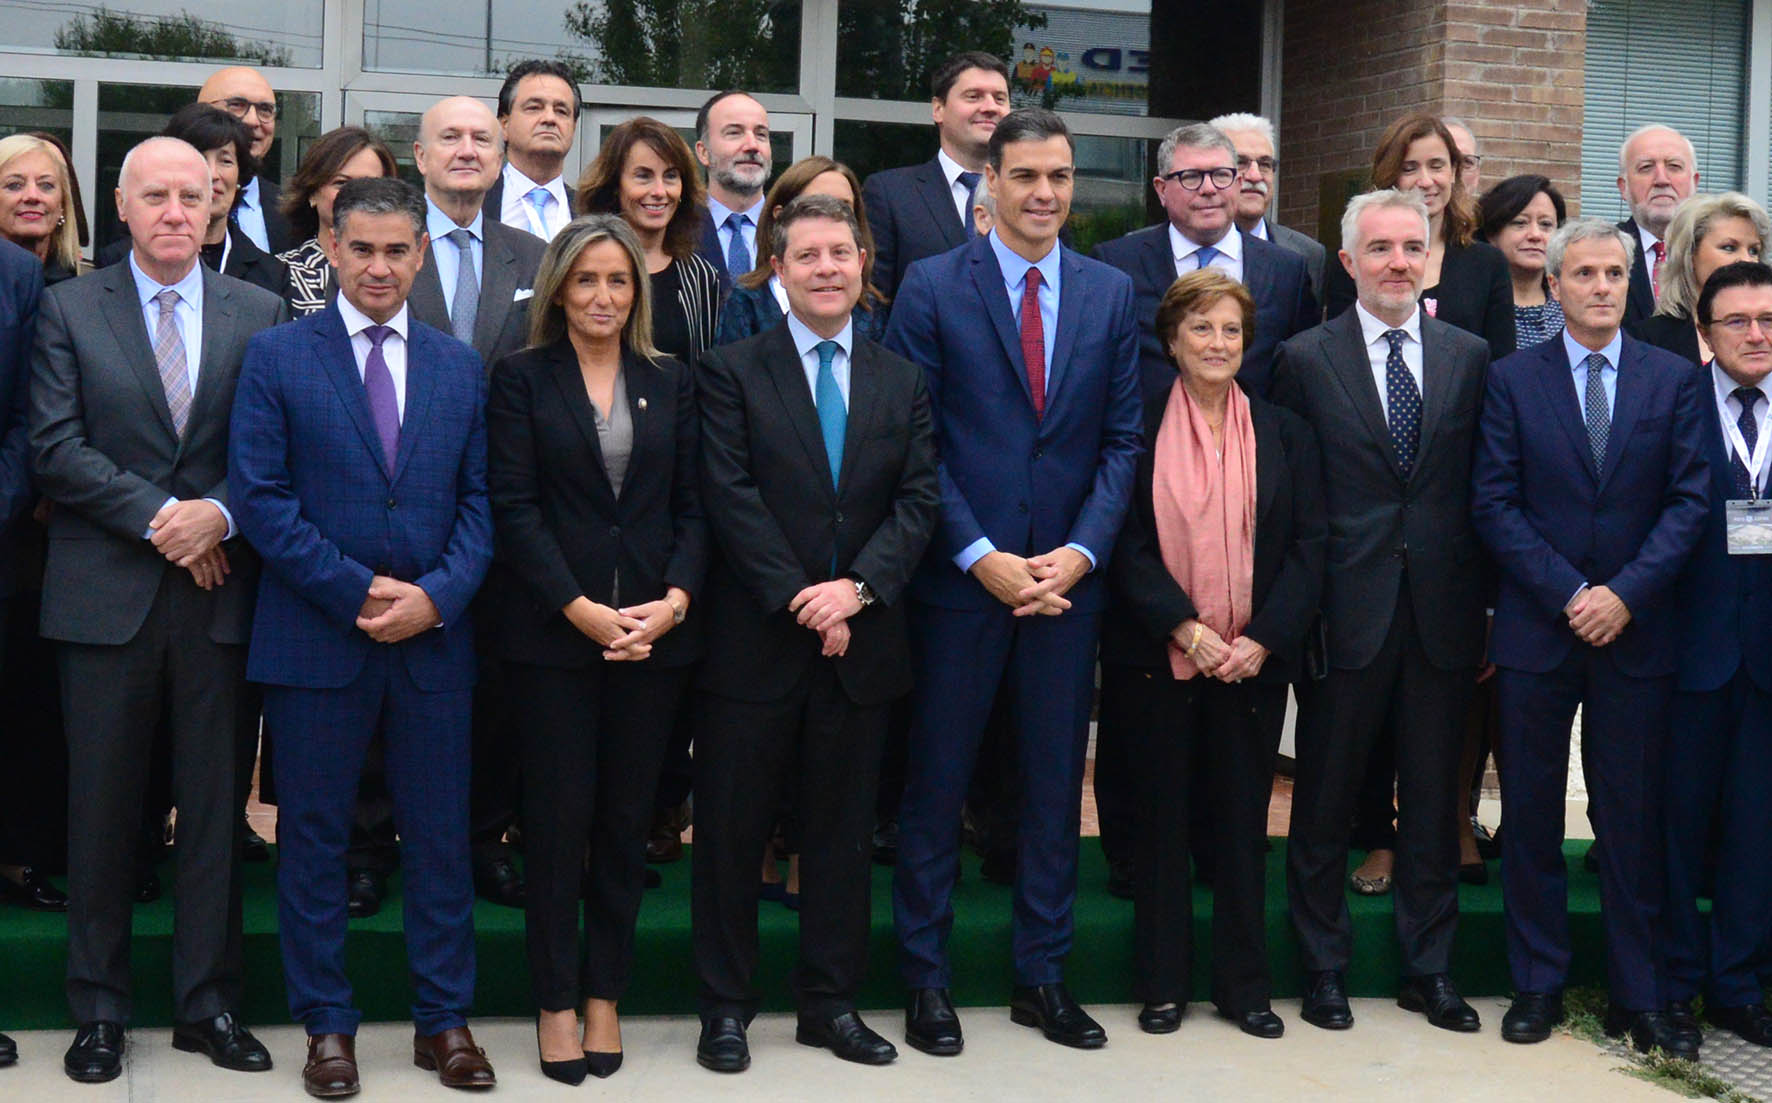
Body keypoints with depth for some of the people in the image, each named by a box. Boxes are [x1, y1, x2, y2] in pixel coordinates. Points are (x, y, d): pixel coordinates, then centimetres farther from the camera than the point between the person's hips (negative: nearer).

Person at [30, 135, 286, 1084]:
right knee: (103, 807, 5)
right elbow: (55, 446, -4)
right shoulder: (68, 309, 5)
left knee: (214, 805, 6)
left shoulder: (260, 313, 8)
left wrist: (218, 514, -13)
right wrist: (156, 517, -12)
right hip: (105, 594, -1)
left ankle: (208, 1003, 16)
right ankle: (99, 1010, 16)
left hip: (218, 591, 1)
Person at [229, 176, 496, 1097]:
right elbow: (260, 496, -7)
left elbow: (480, 499, 7)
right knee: (314, 837, 5)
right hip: (315, 636, -2)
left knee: (441, 835, 8)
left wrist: (436, 596, -9)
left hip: (434, 637, 3)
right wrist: (358, 590, -13)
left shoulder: (460, 366, 9)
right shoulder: (277, 357, 0)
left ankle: (443, 1021, 19)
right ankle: (326, 1027, 17)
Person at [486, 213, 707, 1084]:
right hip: (552, 630, -3)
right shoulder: (522, 379, 2)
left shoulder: (671, 384, 11)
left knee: (628, 816, 6)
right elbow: (513, 507, -5)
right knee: (558, 816, 0)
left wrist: (673, 600, -9)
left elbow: (694, 507, 7)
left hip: (655, 630, 3)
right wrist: (582, 610, -14)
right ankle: (555, 1002, 11)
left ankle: (605, 995, 16)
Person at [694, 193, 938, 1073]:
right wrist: (800, 599, -14)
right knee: (732, 827, 3)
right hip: (755, 639, -3)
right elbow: (730, 497, -8)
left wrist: (858, 586, -13)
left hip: (859, 638, 3)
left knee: (842, 827, 10)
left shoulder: (902, 381, 10)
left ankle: (831, 1004, 21)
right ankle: (726, 1007, 14)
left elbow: (918, 499, 2)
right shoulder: (732, 371, 0)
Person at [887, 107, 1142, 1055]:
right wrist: (981, 556, -13)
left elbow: (1122, 438, 5)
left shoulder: (1110, 293, 7)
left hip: (1068, 578, 3)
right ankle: (925, 978, 17)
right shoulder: (932, 288, -2)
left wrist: (1083, 550, -8)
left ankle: (1042, 976, 22)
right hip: (959, 579, -3)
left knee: (1056, 782, 10)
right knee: (937, 781, 5)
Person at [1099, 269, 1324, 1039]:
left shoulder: (1284, 433, 6)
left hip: (1253, 659, 2)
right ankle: (1163, 983, 15)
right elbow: (1128, 548, -4)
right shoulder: (1139, 430, 0)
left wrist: (1263, 638, -10)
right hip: (1158, 658, -1)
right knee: (1162, 816, 5)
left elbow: (1307, 548, 2)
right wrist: (1187, 629, -15)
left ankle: (1244, 984, 16)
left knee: (1244, 821, 6)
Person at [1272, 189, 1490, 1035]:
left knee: (1433, 796, 10)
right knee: (1326, 797, 6)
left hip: (1442, 611, 2)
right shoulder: (1305, 360, 0)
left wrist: (1483, 602, 2)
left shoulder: (1470, 356, 7)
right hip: (1347, 609, -2)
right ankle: (1323, 969, 19)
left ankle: (1429, 969, 22)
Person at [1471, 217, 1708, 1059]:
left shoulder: (1674, 379, 5)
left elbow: (1689, 499, 0)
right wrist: (1567, 593, -11)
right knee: (1531, 818, 6)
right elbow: (1493, 505, -2)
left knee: (1632, 822, 5)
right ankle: (1537, 985, 18)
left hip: (1635, 633, 0)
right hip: (1535, 631, 0)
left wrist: (1625, 593, -12)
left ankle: (1638, 998, 13)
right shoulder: (1512, 380, 3)